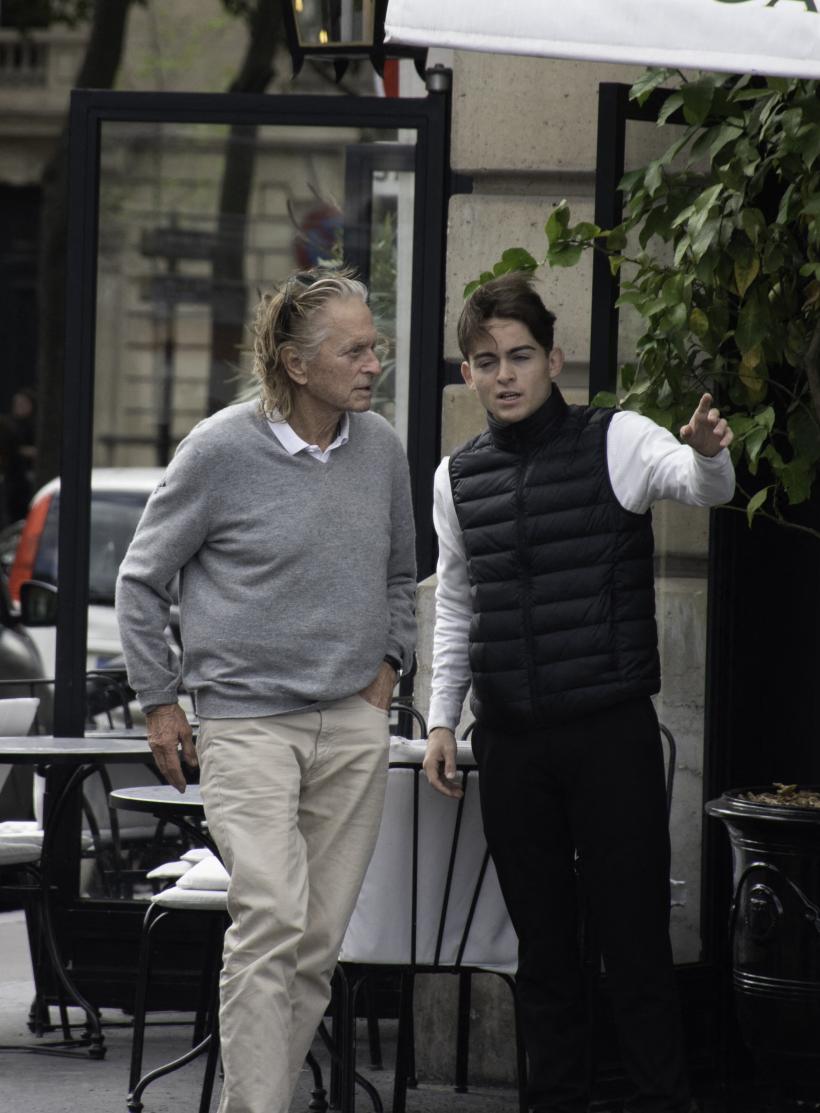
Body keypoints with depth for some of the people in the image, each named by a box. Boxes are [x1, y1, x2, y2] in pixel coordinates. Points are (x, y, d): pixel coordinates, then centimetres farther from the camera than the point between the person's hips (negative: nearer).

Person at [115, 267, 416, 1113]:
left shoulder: (380, 448, 7)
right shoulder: (222, 451, -7)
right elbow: (141, 580, 4)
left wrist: (388, 663, 13)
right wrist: (158, 702, 4)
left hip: (352, 722, 5)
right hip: (246, 718, -5)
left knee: (320, 942, 4)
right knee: (271, 919, -19)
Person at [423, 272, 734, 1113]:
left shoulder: (613, 442, -6)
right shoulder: (457, 478, 9)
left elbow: (699, 484, -26)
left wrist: (708, 453, -49)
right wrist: (442, 719, 13)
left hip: (610, 731, -4)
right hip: (510, 742, 4)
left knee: (636, 939, -4)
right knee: (542, 944, 10)